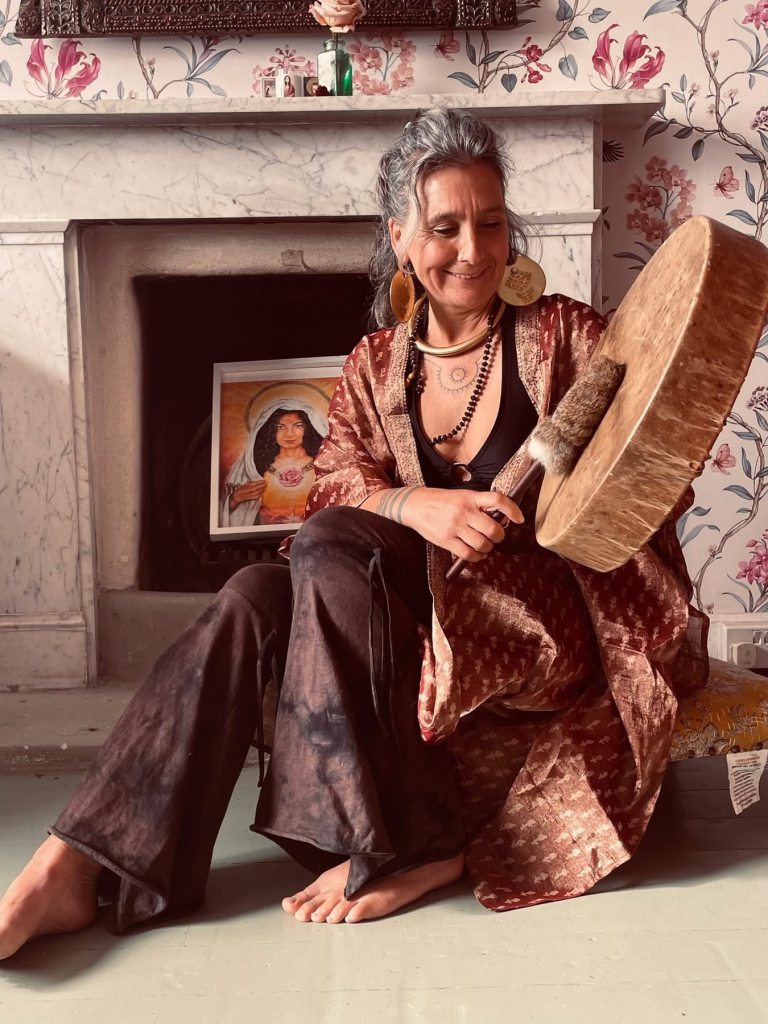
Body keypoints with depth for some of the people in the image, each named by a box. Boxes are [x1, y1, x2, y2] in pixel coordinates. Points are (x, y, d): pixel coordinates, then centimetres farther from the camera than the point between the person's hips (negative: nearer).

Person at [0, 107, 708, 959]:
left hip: (551, 626, -4)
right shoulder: (375, 365, 11)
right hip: (419, 616, 4)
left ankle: (406, 847, -23)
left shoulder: (564, 336, 1)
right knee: (254, 599, -23)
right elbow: (333, 488, -2)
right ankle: (72, 866, -25)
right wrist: (418, 506, -23)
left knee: (331, 549, -28)